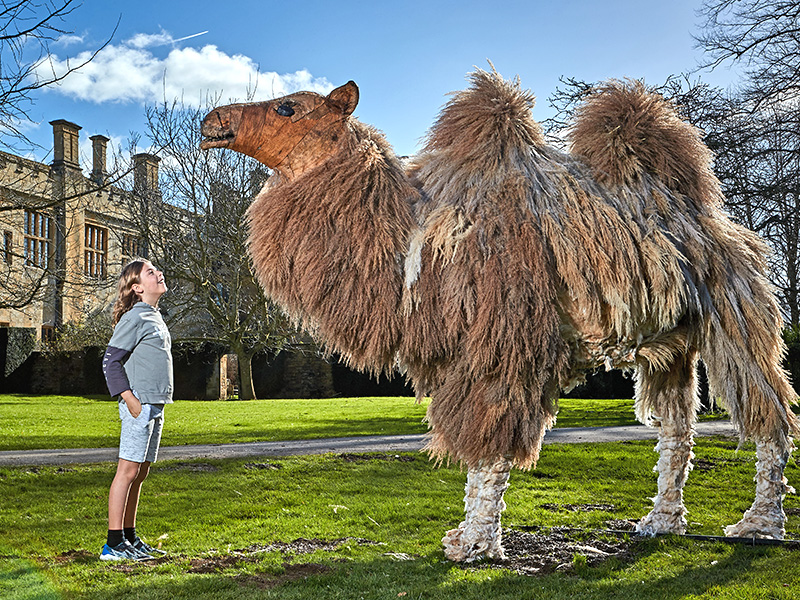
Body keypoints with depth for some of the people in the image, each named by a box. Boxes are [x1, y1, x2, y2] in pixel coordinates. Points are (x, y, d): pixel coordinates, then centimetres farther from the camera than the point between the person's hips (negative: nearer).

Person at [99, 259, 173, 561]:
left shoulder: (155, 317, 18)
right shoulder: (134, 317, -9)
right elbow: (110, 361, -13)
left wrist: (157, 404, 16)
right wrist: (130, 399, -18)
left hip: (155, 406, 9)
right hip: (139, 405, -9)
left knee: (140, 473, 12)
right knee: (128, 470, -7)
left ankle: (130, 538, 20)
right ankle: (114, 544, -2)